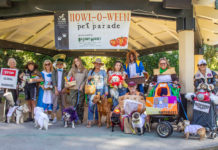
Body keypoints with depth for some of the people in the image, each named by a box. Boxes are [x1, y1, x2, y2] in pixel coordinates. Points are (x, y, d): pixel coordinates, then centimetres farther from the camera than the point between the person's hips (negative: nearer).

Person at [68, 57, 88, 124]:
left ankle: (80, 118, 5)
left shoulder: (85, 70, 9)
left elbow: (86, 79, 3)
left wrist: (82, 86, -7)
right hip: (73, 89, 1)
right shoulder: (72, 70, 13)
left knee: (80, 104, 0)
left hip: (81, 89, -1)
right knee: (74, 104, -2)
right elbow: (68, 77, 10)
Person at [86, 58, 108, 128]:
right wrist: (89, 78, -2)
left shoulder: (103, 72, 11)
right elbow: (87, 81, 20)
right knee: (91, 105, -12)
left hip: (100, 90, 0)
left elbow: (105, 82, 8)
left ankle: (97, 120, 12)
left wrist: (106, 90, 0)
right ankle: (89, 121, -13)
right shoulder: (91, 72, 14)